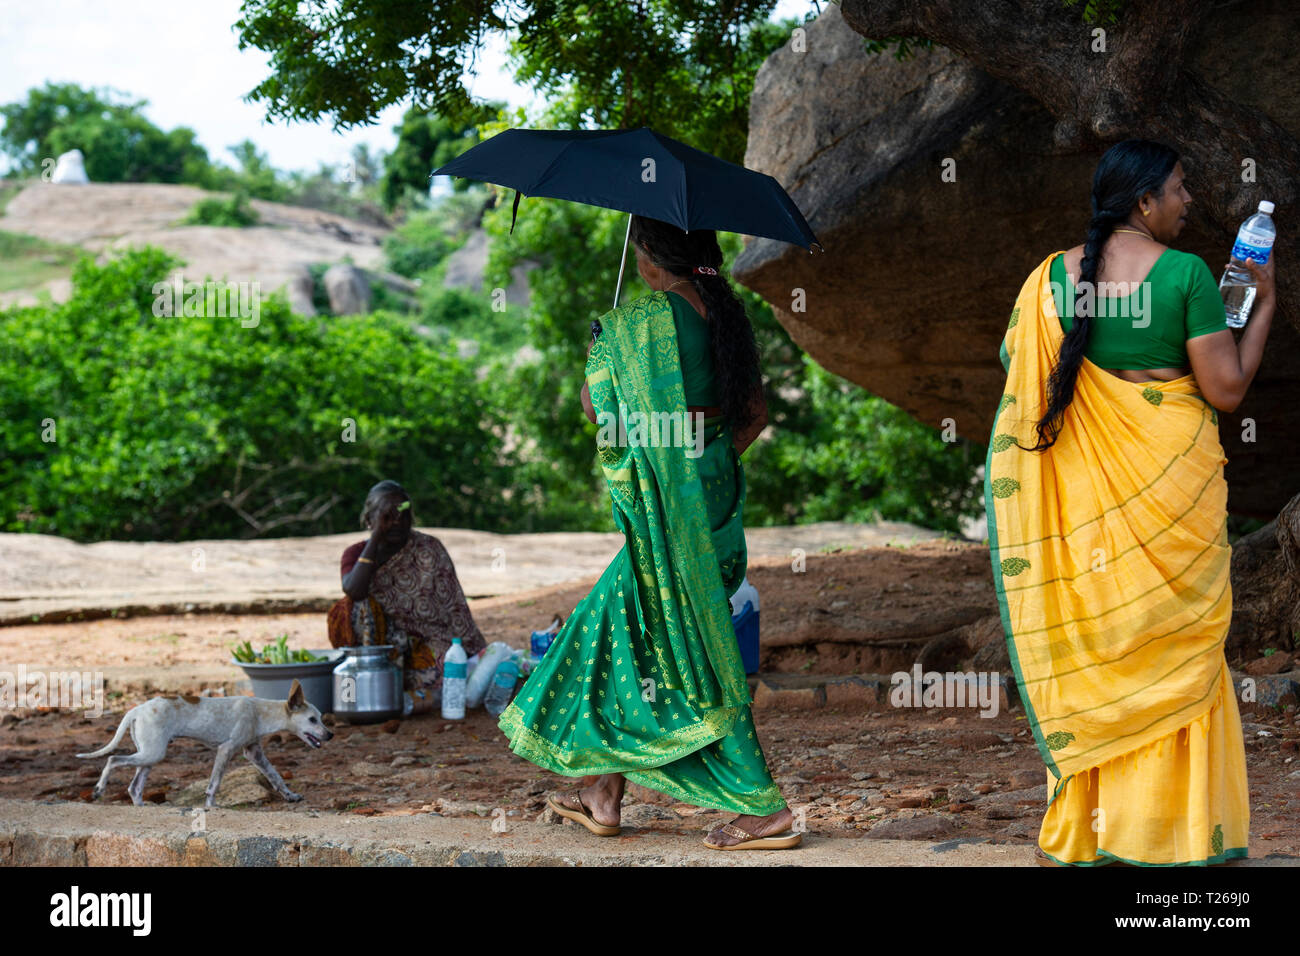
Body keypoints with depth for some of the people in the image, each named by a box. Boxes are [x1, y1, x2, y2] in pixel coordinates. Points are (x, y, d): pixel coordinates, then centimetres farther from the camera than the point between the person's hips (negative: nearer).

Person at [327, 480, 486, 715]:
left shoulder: (429, 549, -5)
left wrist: (473, 654, -12)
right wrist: (376, 537, -21)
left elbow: (454, 608, -6)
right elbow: (353, 591, -23)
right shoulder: (356, 554, 0)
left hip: (428, 640, -2)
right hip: (383, 638, 2)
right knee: (357, 609, -26)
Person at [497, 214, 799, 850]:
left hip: (667, 504, -8)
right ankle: (604, 793, 25)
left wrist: (597, 348, 15)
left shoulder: (637, 321, -14)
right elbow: (755, 413, 11)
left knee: (691, 650, -3)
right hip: (718, 492, 8)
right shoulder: (728, 315, 7)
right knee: (626, 625, 18)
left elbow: (594, 405, -3)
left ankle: (764, 809, -4)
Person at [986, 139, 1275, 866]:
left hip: (1082, 486, 4)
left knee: (1088, 648, 11)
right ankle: (1176, 833, 10)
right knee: (1177, 651, 6)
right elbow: (1225, 390, -11)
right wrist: (1265, 303, -1)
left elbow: (1019, 374, 6)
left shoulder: (1054, 276, 2)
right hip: (1172, 479, -4)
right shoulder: (1186, 273, -11)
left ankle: (1079, 834, 15)